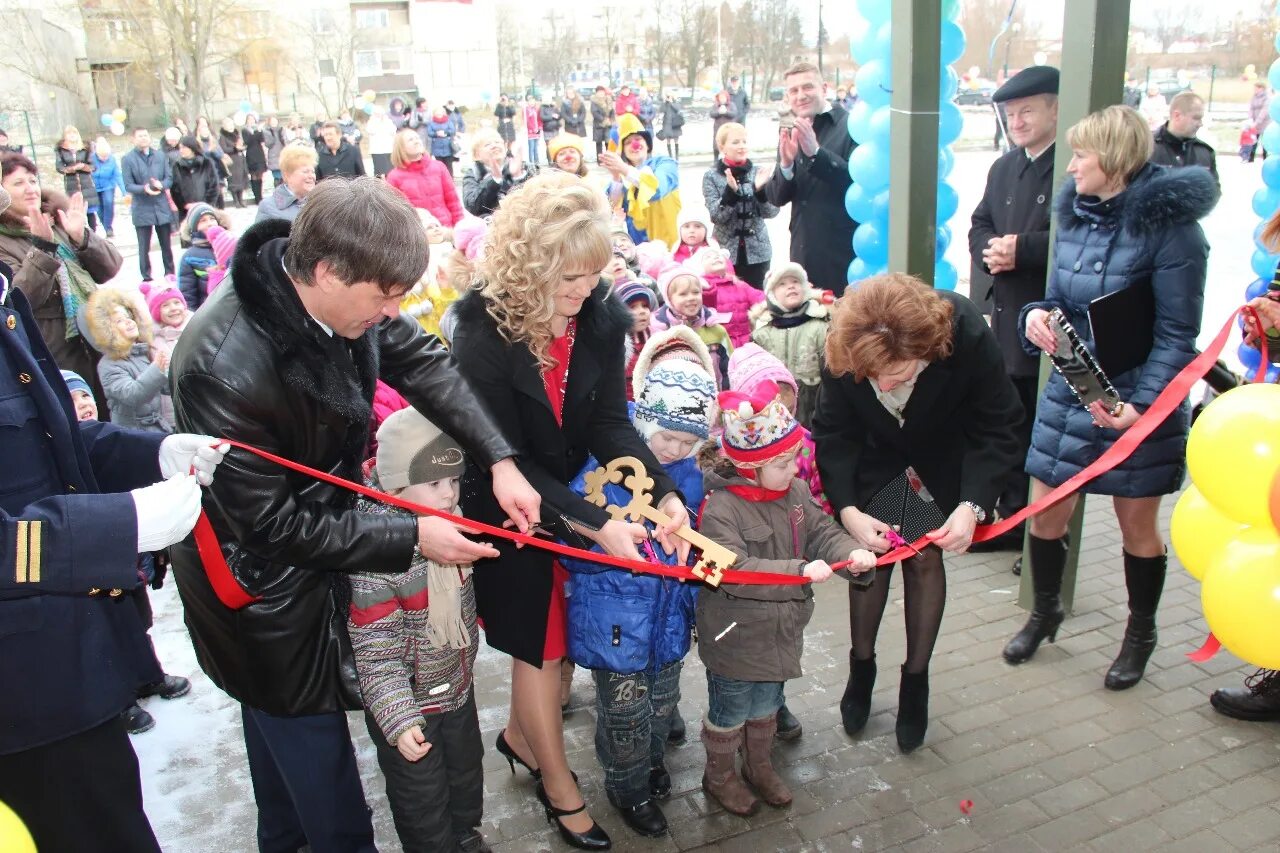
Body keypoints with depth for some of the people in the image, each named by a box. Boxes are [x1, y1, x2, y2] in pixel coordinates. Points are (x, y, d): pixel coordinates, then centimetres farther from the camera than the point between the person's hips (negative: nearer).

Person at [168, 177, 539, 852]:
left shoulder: (342, 298, -17)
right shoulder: (226, 369, -37)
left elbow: (420, 362, -5)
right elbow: (272, 523, -29)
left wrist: (499, 459, -15)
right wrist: (411, 538, -26)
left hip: (315, 529, 8)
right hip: (257, 581, -8)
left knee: (277, 717, 29)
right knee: (309, 734, 10)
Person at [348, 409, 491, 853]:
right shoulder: (376, 560, -31)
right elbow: (375, 654, -27)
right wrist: (399, 722, -29)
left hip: (458, 688, 8)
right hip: (410, 705, -7)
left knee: (466, 771, 28)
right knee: (422, 800, 12)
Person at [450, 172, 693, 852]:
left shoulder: (601, 317, -12)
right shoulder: (484, 330, -27)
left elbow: (611, 423, -13)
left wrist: (665, 492, -29)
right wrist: (596, 526, -32)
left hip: (577, 494, 5)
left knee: (558, 633, 17)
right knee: (539, 643, 7)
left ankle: (521, 737, 45)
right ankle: (559, 785, 29)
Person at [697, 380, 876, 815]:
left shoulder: (796, 492, -5)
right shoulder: (720, 508, -28)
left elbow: (822, 532, 1)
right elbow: (736, 571, -35)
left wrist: (851, 551, -21)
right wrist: (800, 570, -41)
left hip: (780, 631, 7)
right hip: (735, 639, -7)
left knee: (766, 704, 28)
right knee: (729, 711, 16)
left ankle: (759, 766, 51)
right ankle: (719, 775, 40)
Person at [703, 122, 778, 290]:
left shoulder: (758, 172, 2)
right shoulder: (711, 176, -2)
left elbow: (771, 212, -3)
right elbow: (716, 216, -10)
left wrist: (760, 189, -20)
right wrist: (731, 191, -24)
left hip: (757, 251, 2)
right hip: (726, 251, -1)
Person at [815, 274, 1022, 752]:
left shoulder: (968, 336, -37)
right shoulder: (844, 346, -33)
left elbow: (996, 429, -24)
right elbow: (833, 434, -20)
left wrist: (972, 505, -36)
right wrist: (847, 510, -33)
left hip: (944, 464, -1)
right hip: (876, 458, 1)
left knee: (925, 560, 2)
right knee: (871, 556, 3)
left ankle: (916, 681, 21)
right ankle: (861, 668, 26)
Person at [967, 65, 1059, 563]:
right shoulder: (1004, 168, 15)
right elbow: (979, 226, 16)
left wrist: (1022, 248, -23)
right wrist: (990, 249, -5)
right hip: (1006, 322, 8)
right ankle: (1011, 521, 31)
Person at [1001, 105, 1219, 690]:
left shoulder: (1168, 225, -16)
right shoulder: (1075, 214, 3)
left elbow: (1178, 334, -15)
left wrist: (1141, 405, -26)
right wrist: (1038, 316, -11)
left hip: (1139, 404, -5)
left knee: (1137, 527, 11)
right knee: (1046, 513, 10)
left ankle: (1140, 636, 34)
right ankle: (1044, 613, 36)